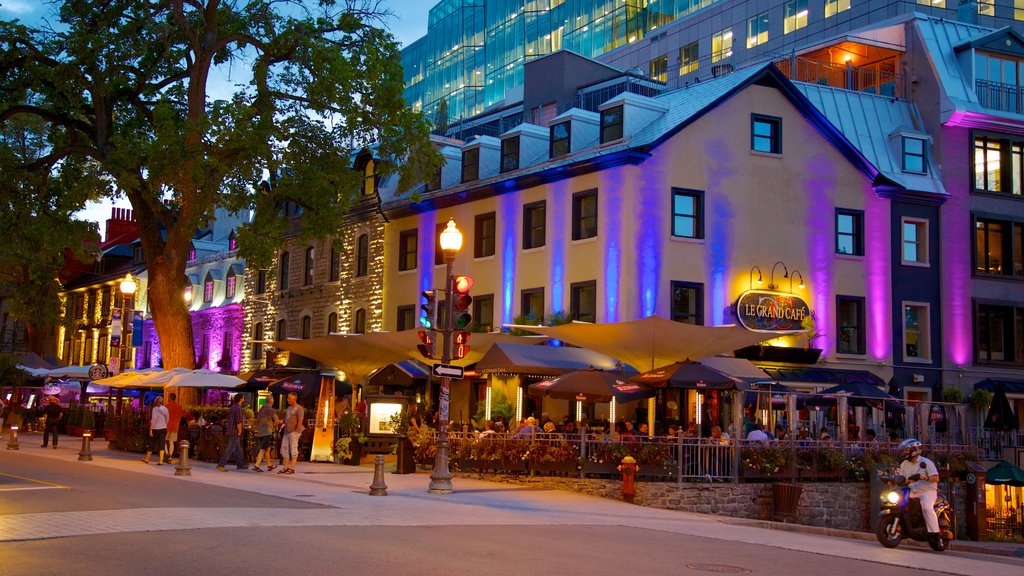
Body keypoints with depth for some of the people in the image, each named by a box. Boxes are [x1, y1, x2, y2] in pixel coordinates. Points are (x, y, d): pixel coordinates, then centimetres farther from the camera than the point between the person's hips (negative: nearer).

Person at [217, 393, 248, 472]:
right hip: (235, 432, -10)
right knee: (230, 449, -9)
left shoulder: (233, 407, 14)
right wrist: (239, 431, -11)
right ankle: (220, 465, -11)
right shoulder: (238, 409, -16)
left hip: (231, 430, 10)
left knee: (238, 448, 16)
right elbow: (238, 422, -21)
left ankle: (240, 464, 23)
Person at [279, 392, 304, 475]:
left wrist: (296, 432, -17)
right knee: (284, 449, 8)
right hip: (286, 432, 9)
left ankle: (292, 468, -3)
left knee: (293, 450, -5)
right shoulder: (288, 408, 19)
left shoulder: (299, 408, -7)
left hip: (294, 432, -9)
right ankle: (286, 467, 14)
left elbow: (300, 421, -13)